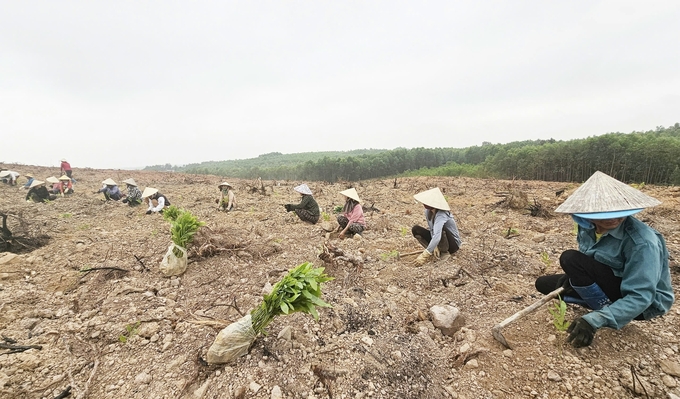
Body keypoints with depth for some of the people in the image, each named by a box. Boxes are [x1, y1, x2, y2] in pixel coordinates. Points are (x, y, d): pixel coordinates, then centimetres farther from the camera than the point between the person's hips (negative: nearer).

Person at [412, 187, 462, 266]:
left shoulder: (441, 215, -33)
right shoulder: (428, 211, -11)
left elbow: (437, 236, -44)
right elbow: (431, 230, -7)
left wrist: (425, 255, -48)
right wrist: (435, 247, -22)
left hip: (453, 244, -6)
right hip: (437, 240, 6)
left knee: (441, 228, -38)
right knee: (415, 229, -12)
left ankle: (444, 252, -11)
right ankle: (435, 250, -5)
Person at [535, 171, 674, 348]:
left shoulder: (641, 241, -29)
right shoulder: (587, 227, -11)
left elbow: (640, 297, -30)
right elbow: (587, 267, 7)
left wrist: (595, 320, -40)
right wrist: (572, 280, -12)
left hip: (644, 303, -6)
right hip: (611, 287, 7)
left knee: (571, 258, -28)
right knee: (543, 283, 2)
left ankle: (608, 316, -9)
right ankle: (607, 308, 4)